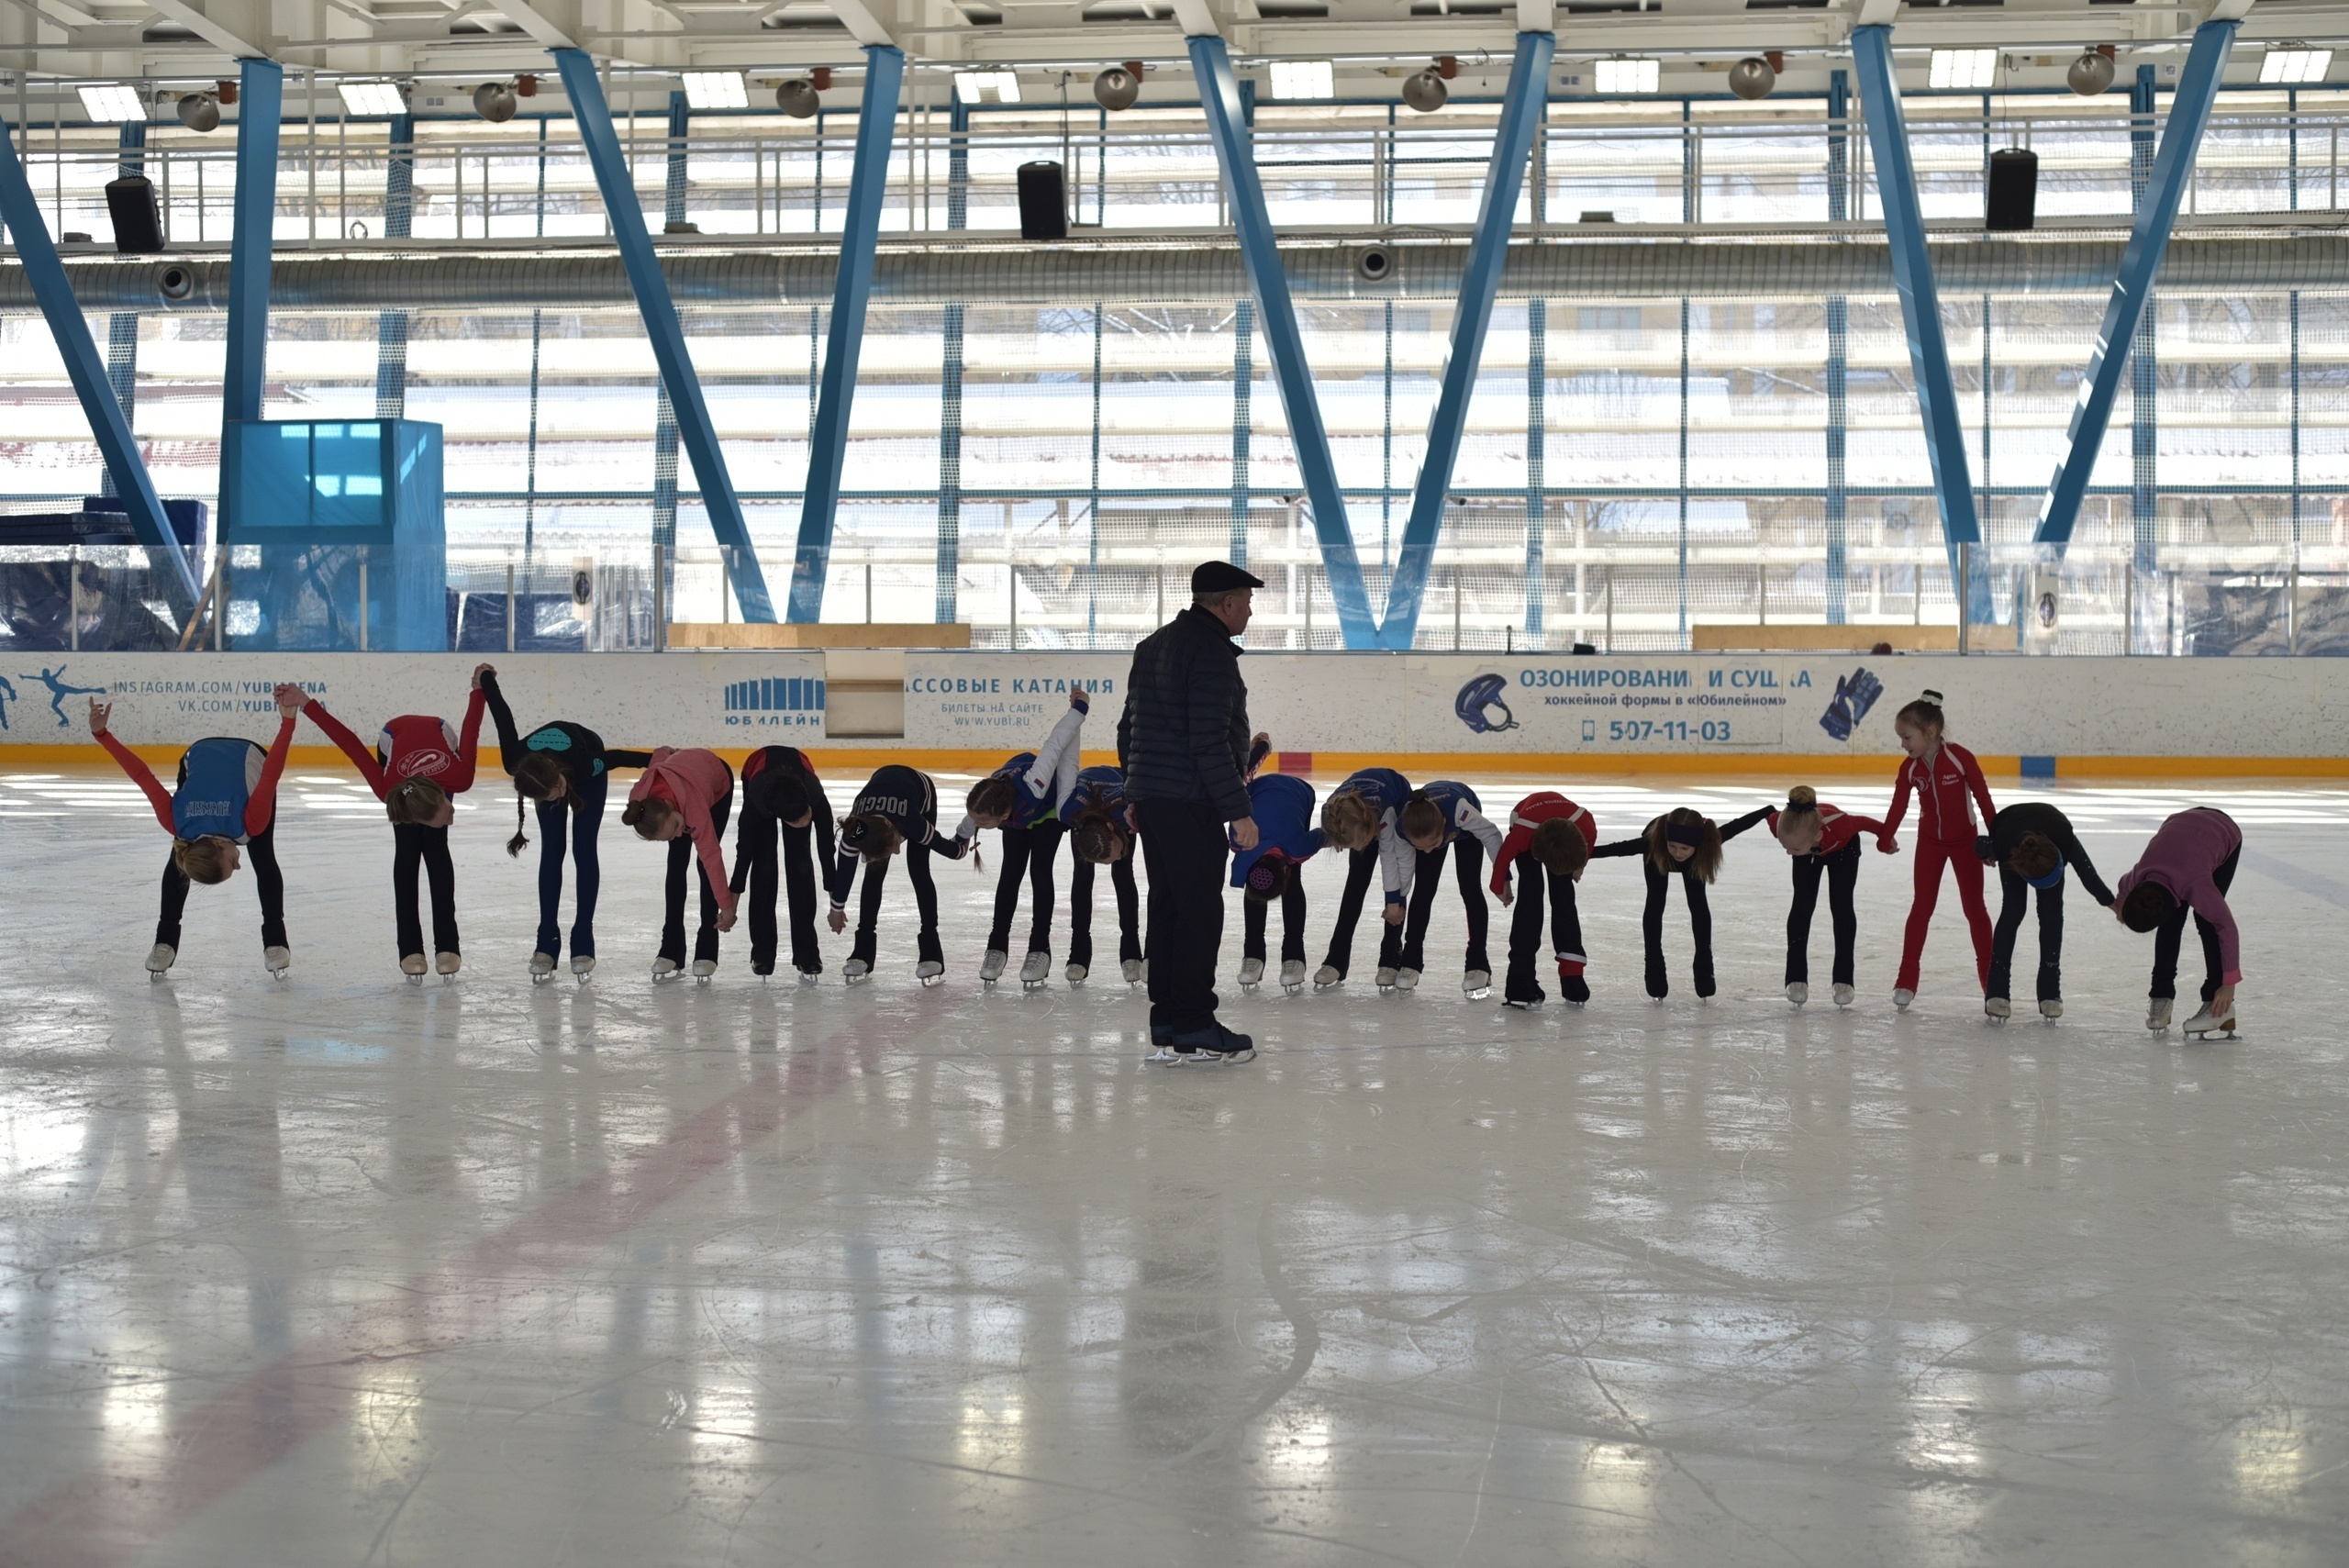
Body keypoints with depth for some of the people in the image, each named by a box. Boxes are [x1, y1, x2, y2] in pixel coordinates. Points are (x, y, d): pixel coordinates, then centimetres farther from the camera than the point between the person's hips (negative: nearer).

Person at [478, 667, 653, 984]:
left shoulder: (583, 764, -46)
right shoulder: (515, 764, -39)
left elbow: (618, 756, -26)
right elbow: (504, 718, -23)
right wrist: (486, 680, -6)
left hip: (586, 766, -2)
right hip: (548, 764, 2)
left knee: (584, 851, -7)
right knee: (551, 853, -5)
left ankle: (583, 943, -6)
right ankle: (547, 944, -3)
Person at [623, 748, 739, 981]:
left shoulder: (695, 806, -47)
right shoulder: (639, 799, -34)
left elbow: (712, 857, -37)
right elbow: (662, 753, -14)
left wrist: (726, 906, -31)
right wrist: (670, 752, 9)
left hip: (719, 780, -4)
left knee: (704, 861, -14)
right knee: (676, 863, -5)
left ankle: (707, 950, -9)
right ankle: (671, 949, -3)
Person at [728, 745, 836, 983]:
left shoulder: (816, 798, -40)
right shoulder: (756, 798, -42)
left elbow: (826, 849, -25)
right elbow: (744, 850, -27)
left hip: (797, 772, 1)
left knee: (800, 862, -9)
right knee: (763, 863, -9)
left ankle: (806, 953, -4)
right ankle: (762, 952, 0)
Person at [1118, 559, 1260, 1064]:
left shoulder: (1155, 645, 17)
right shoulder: (1211, 652, -14)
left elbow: (1129, 727, 21)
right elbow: (1209, 741, -20)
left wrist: (1135, 795, 26)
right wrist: (1238, 809, -18)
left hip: (1150, 795, 10)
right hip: (1190, 803, -10)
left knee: (1167, 906, 13)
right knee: (1200, 910, -4)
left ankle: (1166, 1023, 17)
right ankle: (1192, 1028, -2)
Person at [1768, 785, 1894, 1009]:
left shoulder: (1839, 825, -50)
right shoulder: (1777, 823, -42)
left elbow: (1867, 823, -27)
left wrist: (1885, 839, -5)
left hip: (1843, 849, -2)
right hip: (1808, 854, 2)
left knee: (1841, 906, -5)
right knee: (1802, 905, -7)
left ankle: (1843, 979, 4)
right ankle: (1796, 978, 0)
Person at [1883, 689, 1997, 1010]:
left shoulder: (1960, 758, -24)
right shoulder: (1910, 767, -13)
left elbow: (1983, 798, -16)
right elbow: (1898, 805, -6)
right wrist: (1886, 837, -15)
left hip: (1964, 840, -3)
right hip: (1929, 841, 3)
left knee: (1974, 907, 5)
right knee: (1921, 908, 4)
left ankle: (1989, 974, 17)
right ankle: (1907, 979, 7)